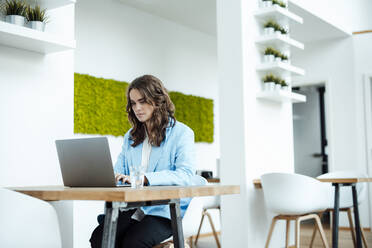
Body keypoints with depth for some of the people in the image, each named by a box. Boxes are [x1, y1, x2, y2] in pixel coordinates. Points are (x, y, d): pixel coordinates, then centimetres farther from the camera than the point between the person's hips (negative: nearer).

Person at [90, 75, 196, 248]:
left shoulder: (181, 133, 0)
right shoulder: (131, 136, 20)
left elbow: (186, 175, -15)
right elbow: (119, 170, 17)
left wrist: (145, 178, -28)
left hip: (165, 210, -5)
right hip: (132, 208, 5)